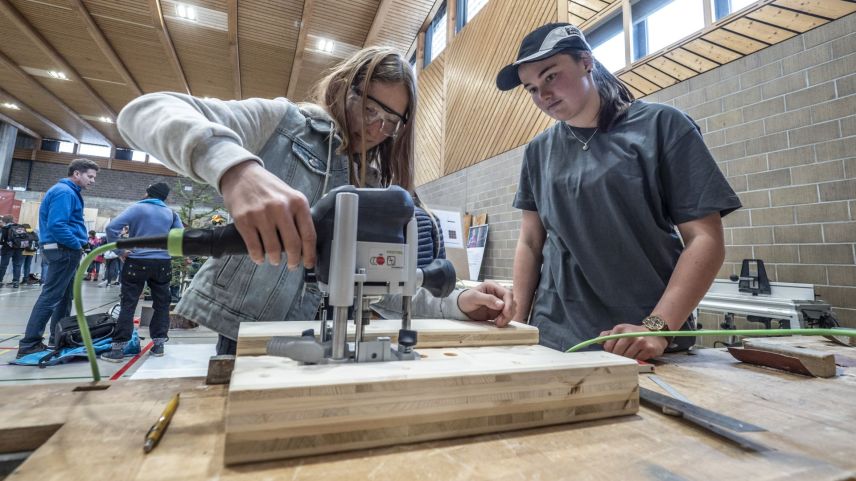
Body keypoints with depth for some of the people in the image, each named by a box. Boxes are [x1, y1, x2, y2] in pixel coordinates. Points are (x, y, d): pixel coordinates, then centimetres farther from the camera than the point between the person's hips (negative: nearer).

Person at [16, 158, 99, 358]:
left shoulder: (68, 191, 18)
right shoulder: (64, 192, -14)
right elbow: (57, 225, -24)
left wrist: (77, 245, 13)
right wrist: (77, 244, -14)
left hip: (66, 251, 11)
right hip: (64, 251, -11)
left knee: (64, 296, 15)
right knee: (51, 296, -7)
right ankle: (29, 344, -1)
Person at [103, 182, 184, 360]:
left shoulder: (137, 208, -3)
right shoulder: (170, 213, 7)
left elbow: (112, 227, -12)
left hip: (137, 262, -2)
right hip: (162, 263, 3)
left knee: (128, 305, 3)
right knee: (161, 304, 11)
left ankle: (118, 348, 4)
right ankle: (158, 344, 13)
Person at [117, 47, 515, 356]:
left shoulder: (376, 188, 8)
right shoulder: (283, 122, -4)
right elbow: (144, 112, -17)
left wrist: (457, 303, -15)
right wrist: (234, 165, -39)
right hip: (244, 335, -3)